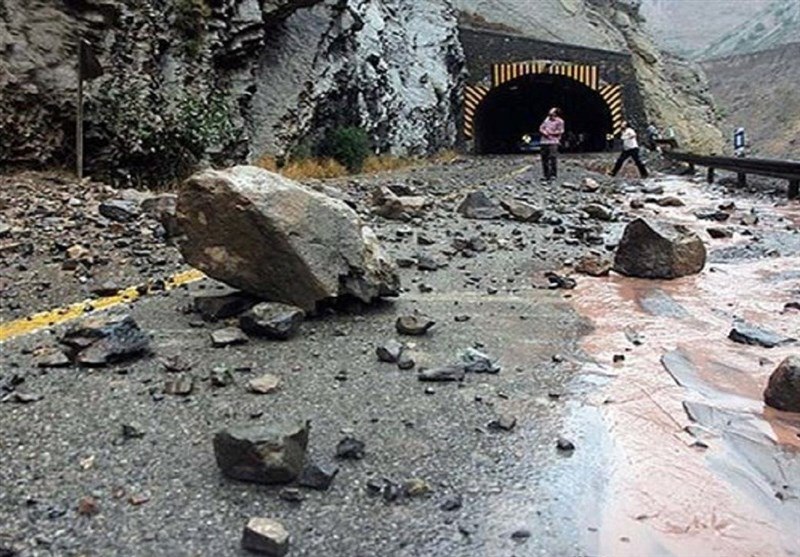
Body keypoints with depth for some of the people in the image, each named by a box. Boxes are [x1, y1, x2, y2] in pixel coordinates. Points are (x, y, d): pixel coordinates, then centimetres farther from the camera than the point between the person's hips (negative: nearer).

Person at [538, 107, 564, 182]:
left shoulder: (559, 121, 0)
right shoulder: (547, 119, 16)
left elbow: (560, 131, -6)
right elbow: (541, 128, 14)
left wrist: (551, 133, -9)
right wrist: (544, 132, -6)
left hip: (553, 142, -6)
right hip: (544, 142, 6)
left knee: (552, 158, -13)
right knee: (544, 159, 4)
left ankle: (553, 175, -8)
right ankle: (546, 175, 11)